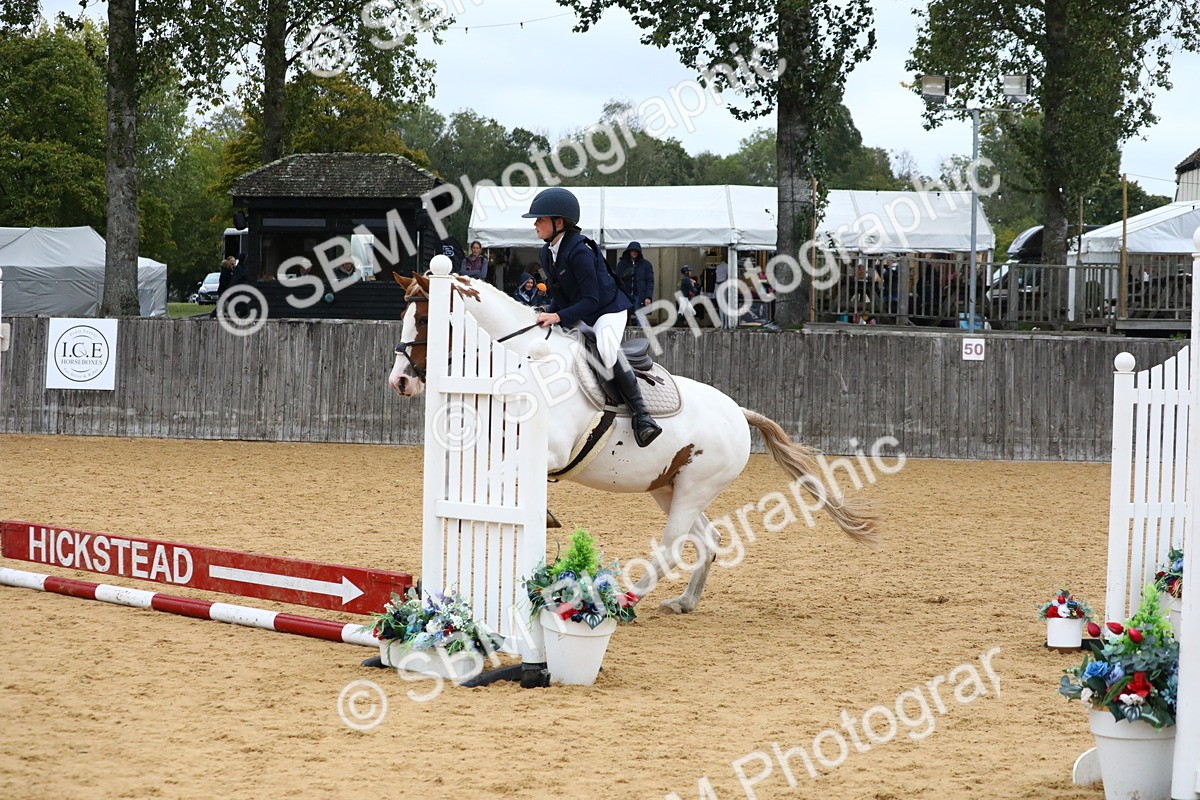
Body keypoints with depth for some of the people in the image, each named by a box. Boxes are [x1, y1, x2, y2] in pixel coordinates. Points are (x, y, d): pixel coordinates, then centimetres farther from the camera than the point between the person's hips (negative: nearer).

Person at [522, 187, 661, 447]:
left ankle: (640, 411, -29)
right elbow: (557, 294, 10)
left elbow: (591, 300, -27)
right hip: (576, 316, 10)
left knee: (606, 348, -35)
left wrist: (559, 316, -33)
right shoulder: (546, 254, 3)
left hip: (608, 309, -10)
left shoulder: (579, 251, -24)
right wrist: (549, 314, -8)